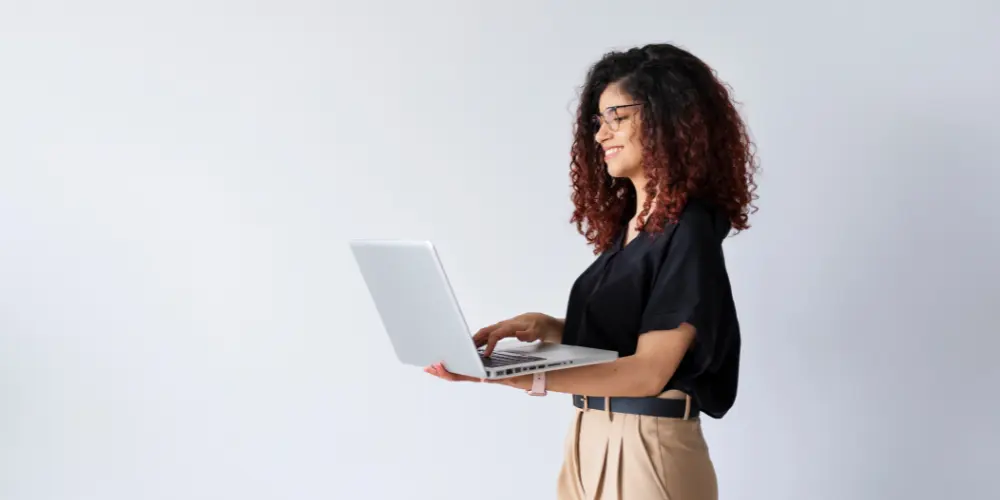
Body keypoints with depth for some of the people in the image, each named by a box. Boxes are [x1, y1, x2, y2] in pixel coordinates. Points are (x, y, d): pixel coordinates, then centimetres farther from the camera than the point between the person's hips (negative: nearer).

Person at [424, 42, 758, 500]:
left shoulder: (689, 231, -15)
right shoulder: (626, 221, 10)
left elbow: (649, 371, -21)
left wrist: (522, 379, -30)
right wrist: (544, 328, -6)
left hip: (647, 449, -7)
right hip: (590, 441, 7)